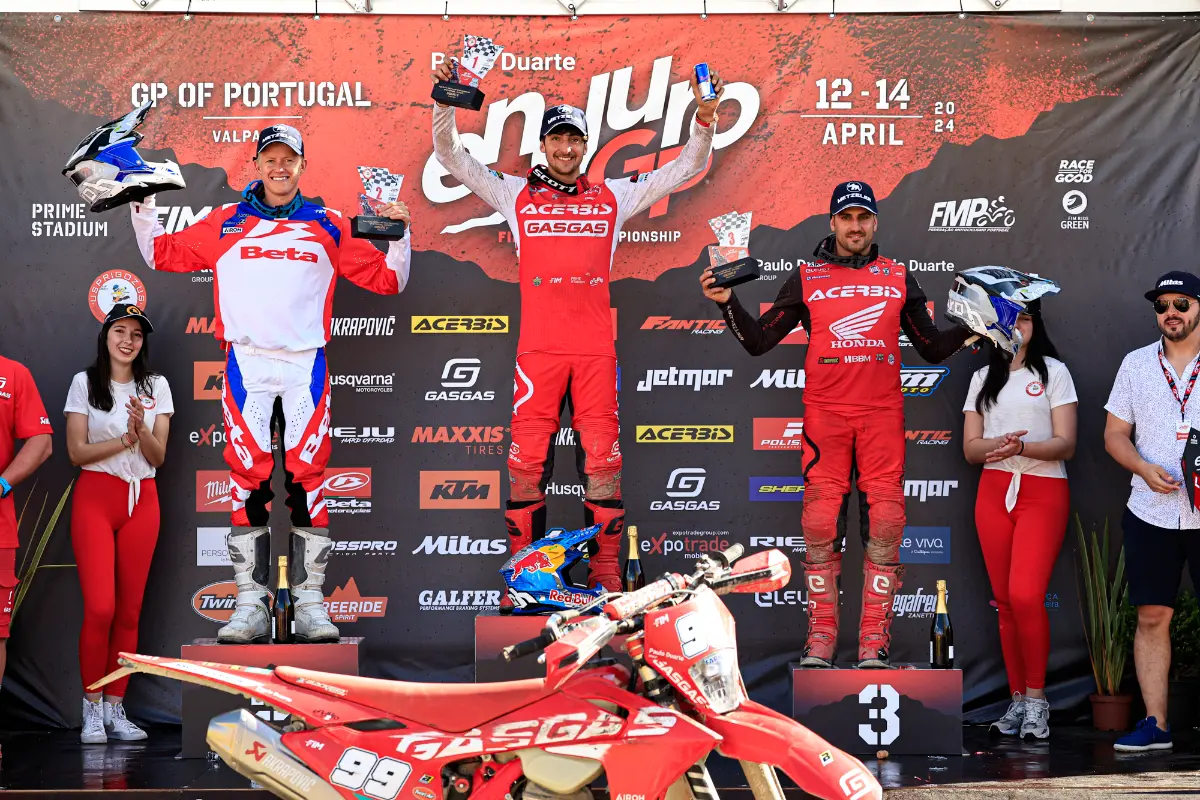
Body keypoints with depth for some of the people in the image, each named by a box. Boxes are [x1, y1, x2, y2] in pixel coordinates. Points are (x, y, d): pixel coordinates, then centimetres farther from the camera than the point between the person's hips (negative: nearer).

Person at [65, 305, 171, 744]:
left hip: (142, 501, 3)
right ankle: (92, 709, -1)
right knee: (100, 607, -12)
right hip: (95, 498, -3)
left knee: (129, 611, 2)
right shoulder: (84, 383, 2)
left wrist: (142, 430, -16)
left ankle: (115, 709, 9)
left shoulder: (156, 387, 9)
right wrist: (125, 440, -14)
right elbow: (77, 452, -3)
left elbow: (158, 456, 3)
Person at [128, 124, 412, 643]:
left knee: (307, 477, -6)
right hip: (246, 363, 0)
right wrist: (142, 206, 9)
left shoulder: (328, 227, 13)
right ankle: (251, 604, -1)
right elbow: (162, 254, 17)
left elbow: (386, 279, 12)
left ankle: (310, 603, -1)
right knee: (248, 478, -5)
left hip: (306, 366, 0)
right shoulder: (227, 223, 14)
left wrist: (399, 233, -1)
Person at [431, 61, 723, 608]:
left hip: (596, 348, 1)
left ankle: (605, 573, 6)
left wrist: (703, 118, 1)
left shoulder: (613, 196, 15)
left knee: (603, 460, -1)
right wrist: (445, 106, -4)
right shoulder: (516, 194, 13)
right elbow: (452, 158, 10)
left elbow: (686, 168, 15)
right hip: (538, 348, -1)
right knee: (526, 460, -3)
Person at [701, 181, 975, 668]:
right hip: (825, 413, -1)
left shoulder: (898, 278, 13)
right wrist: (727, 303, -4)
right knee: (820, 521, -6)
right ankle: (821, 633, 2)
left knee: (885, 522, -6)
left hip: (882, 413, 1)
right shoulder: (807, 278, 10)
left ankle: (874, 635, 0)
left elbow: (933, 348, 17)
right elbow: (759, 341, 9)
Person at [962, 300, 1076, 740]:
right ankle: (1017, 698, 10)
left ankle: (1037, 697, -6)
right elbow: (970, 448, 8)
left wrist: (1021, 447, -22)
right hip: (994, 490, 4)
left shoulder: (1053, 372, 4)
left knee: (1026, 595, -17)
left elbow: (1066, 444, -4)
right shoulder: (983, 378, 16)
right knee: (1005, 601, 3)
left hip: (1043, 492, -4)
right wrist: (998, 444, -15)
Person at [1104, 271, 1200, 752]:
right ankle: (1155, 724, 8)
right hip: (1151, 512, 3)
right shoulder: (1136, 364, 12)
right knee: (1152, 617, 3)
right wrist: (1144, 468, -6)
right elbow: (1115, 434, 13)